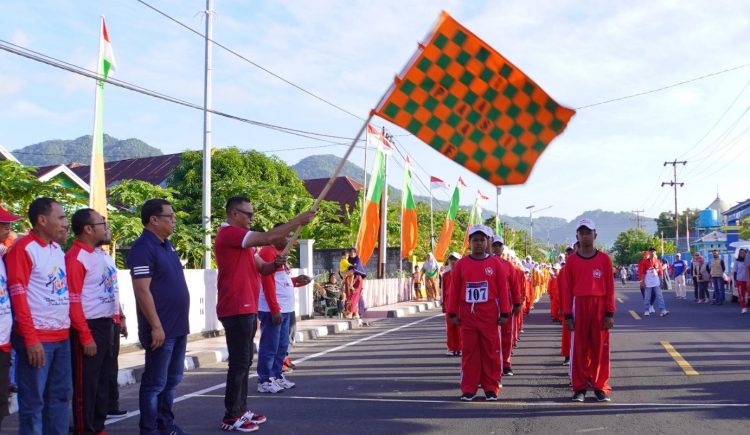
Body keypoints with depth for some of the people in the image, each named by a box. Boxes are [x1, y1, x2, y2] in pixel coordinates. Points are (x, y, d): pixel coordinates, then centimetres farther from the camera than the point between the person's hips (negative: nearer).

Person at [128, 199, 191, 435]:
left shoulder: (167, 245, 14)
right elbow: (142, 291, -20)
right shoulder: (143, 248, -15)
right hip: (161, 328, -9)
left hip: (178, 326, 9)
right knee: (155, 382, 0)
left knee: (172, 379, 17)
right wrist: (156, 326, -22)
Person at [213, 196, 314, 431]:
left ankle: (241, 410, 21)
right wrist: (298, 220, -15)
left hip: (246, 309, 10)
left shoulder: (242, 239, 20)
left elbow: (261, 267, 20)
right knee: (239, 362, -7)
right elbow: (268, 238, -22)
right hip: (236, 310, -10)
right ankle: (230, 418, -1)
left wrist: (275, 264, -3)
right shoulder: (229, 234, -13)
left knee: (244, 361, 14)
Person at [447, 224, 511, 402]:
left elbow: (503, 289, 1)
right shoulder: (461, 264, 3)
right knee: (469, 351, 4)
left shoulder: (495, 263, 1)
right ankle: (468, 389, 11)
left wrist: (504, 313, -2)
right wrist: (453, 313, 3)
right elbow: (454, 290, 5)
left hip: (489, 315, -1)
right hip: (468, 315, 1)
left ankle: (491, 388, 13)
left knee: (491, 352, 3)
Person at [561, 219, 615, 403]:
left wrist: (610, 313, -3)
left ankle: (601, 387, 13)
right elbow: (567, 289, 2)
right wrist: (568, 315, -2)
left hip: (600, 307, 0)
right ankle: (579, 388, 11)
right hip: (579, 306, 0)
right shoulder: (571, 260, 3)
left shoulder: (604, 259, 2)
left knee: (600, 349, 4)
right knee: (579, 349, 4)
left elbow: (610, 287, 1)